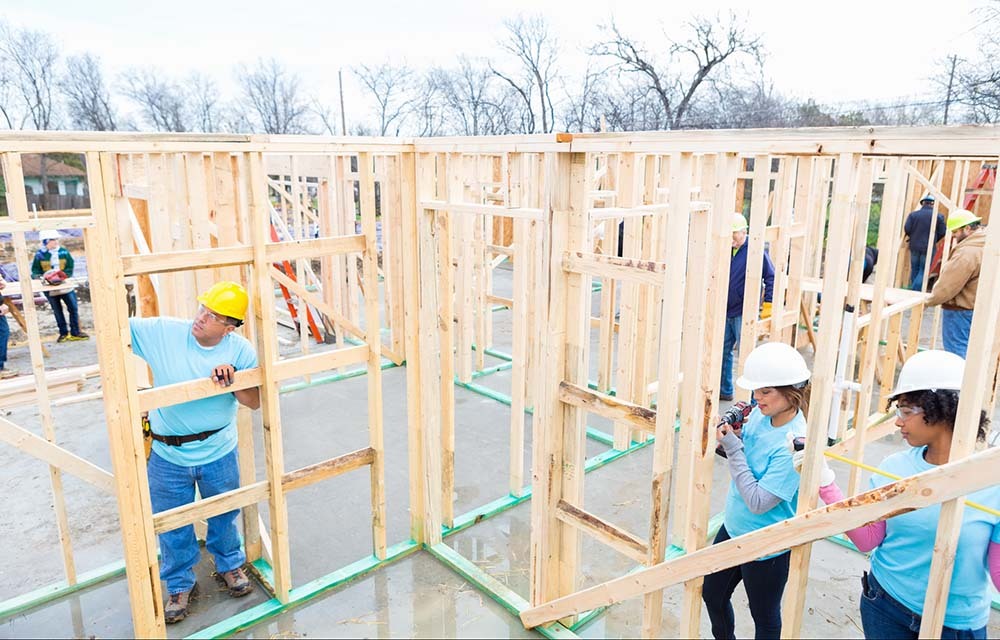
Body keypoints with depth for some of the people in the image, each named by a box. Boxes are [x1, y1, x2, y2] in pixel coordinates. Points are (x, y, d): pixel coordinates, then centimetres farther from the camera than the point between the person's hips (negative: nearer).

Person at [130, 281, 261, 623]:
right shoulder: (163, 332, -15)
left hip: (219, 453, 0)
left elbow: (255, 400, -9)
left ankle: (230, 565, 49)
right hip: (168, 456, 0)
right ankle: (180, 584, 41)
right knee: (173, 525, 16)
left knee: (223, 515, 21)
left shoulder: (241, 350, -13)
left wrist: (233, 382, -27)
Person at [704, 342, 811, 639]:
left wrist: (732, 446, -27)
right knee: (712, 595, 25)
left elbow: (758, 502, -28)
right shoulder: (759, 414, -8)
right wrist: (731, 433, -13)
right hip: (733, 527, 8)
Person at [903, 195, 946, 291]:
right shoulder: (938, 216, -5)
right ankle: (915, 291, -10)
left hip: (915, 246, 2)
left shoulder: (913, 214, -3)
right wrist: (933, 240, 15)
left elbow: (906, 229, -7)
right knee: (923, 271, 2)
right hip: (929, 248, -2)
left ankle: (913, 290, 20)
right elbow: (942, 232, -4)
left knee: (914, 269, 14)